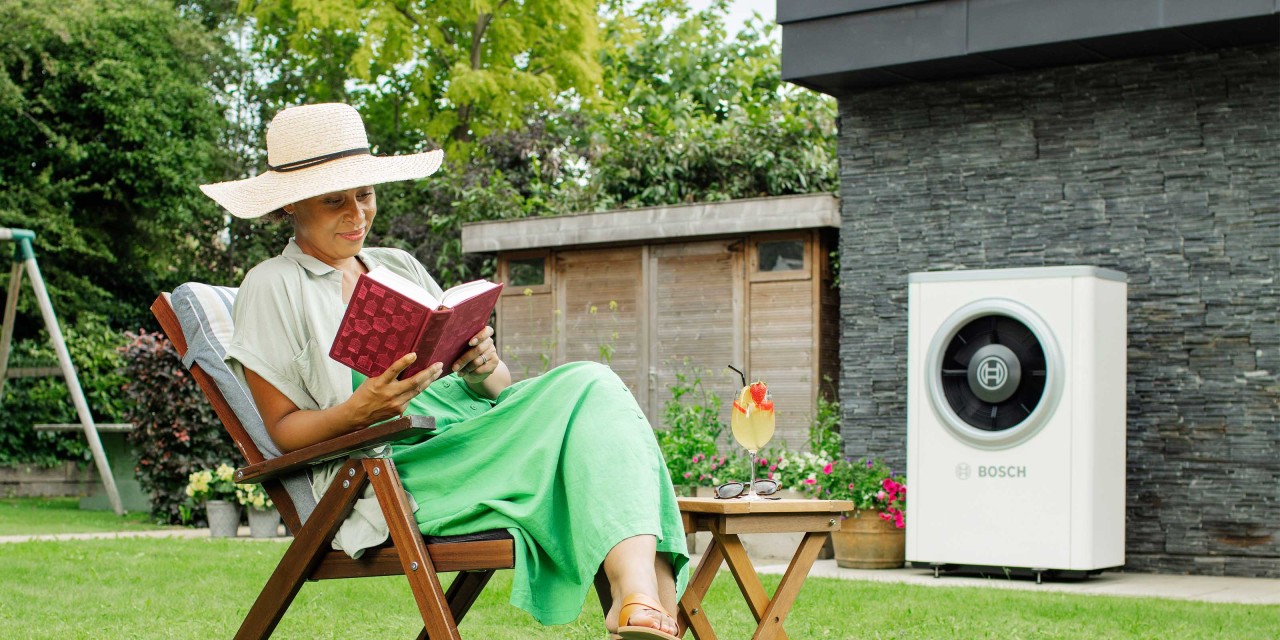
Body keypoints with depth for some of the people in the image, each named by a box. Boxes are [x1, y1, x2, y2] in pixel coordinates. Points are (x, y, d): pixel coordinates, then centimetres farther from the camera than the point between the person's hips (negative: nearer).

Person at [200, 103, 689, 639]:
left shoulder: (400, 267, 24)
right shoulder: (272, 287, 7)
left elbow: (499, 389, 18)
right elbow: (283, 429, 0)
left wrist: (484, 370, -7)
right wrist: (360, 409, -19)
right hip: (389, 469, -6)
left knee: (590, 385, -25)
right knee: (580, 401, -28)